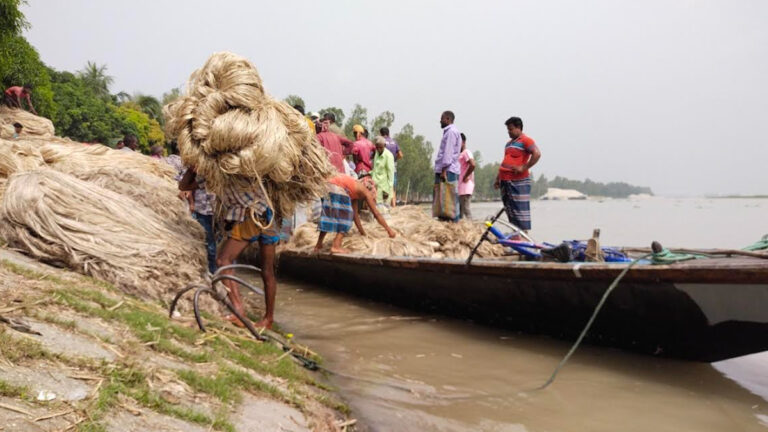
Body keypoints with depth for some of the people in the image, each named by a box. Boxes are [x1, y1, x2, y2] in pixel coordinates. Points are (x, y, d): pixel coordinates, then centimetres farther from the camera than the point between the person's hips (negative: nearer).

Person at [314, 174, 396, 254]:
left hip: (330, 185, 8)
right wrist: (389, 230, 15)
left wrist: (363, 233, 39)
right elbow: (377, 214, 10)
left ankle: (318, 245, 24)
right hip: (338, 187, -8)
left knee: (328, 214, 18)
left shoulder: (357, 192, 30)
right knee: (345, 216, 1)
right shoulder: (367, 193, 11)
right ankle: (336, 246, -8)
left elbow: (355, 214, 34)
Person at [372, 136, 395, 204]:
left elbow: (391, 173, -13)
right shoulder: (377, 153, 10)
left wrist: (388, 190, -14)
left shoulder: (388, 155, -12)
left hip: (384, 187, -7)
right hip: (376, 185, 7)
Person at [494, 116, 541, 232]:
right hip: (505, 181, 9)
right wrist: (498, 178, 22)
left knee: (520, 210, -8)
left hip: (518, 181, -9)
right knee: (510, 210, 10)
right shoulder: (509, 143, 22)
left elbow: (537, 154, -19)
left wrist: (524, 167, -21)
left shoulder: (525, 140, -5)